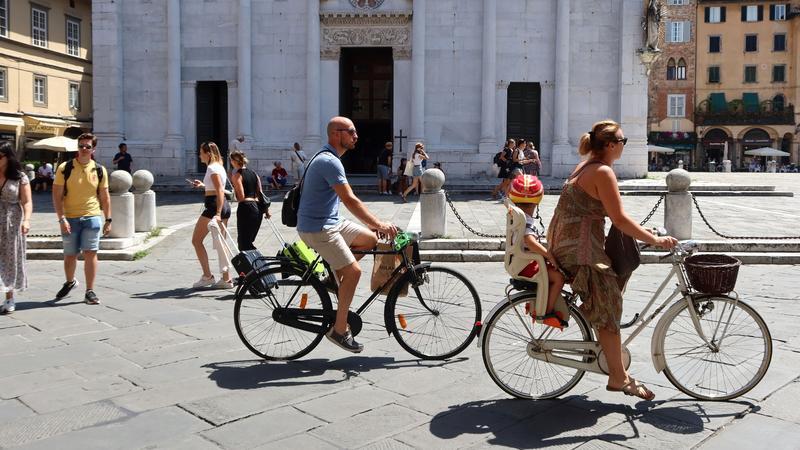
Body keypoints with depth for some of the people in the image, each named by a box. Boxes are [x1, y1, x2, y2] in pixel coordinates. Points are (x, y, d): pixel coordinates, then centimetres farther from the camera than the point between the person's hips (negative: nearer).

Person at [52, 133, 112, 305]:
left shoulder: (100, 170, 3)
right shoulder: (64, 168, -2)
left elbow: (105, 197, 9)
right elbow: (57, 196, -3)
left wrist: (108, 220, 6)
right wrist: (62, 219, -12)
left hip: (92, 217, 0)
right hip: (70, 218, 0)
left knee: (90, 254, -5)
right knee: (70, 255, 12)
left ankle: (90, 292, 3)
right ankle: (70, 282, 39)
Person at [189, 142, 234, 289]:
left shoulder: (212, 168, -11)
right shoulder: (219, 166, 17)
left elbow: (220, 191, -20)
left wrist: (218, 213, -27)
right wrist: (203, 185, 26)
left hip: (214, 206, -9)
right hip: (224, 206, 9)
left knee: (196, 240, 2)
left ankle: (207, 276, 2)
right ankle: (226, 278, 9)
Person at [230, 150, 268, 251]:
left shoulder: (236, 175, -6)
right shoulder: (253, 173, 14)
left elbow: (241, 197, -14)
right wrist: (266, 209, 17)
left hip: (245, 208, -7)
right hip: (258, 208, 8)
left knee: (243, 244, 0)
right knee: (248, 242, 17)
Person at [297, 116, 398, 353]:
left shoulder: (329, 158, 15)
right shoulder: (330, 162, -18)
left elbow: (346, 200, 18)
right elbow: (350, 200, -24)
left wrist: (375, 224, 13)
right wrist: (378, 223, -21)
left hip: (331, 222, 10)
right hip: (317, 228, -10)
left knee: (370, 239, 12)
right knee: (353, 271, -12)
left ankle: (335, 277, 15)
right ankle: (339, 330, -3)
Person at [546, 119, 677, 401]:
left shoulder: (586, 166, 16)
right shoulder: (603, 172, -15)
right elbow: (620, 219, -18)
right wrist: (655, 240, -12)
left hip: (565, 241, 10)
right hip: (579, 248, -10)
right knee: (609, 308, -5)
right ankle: (618, 377, 0)